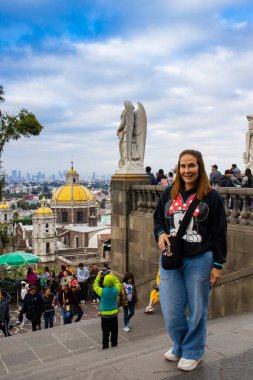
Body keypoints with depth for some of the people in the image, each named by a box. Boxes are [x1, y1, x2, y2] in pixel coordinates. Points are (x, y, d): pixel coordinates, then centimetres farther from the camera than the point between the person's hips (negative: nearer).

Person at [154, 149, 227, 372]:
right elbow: (158, 218, 17)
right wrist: (161, 233, -5)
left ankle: (193, 352, 33)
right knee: (171, 310, 8)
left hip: (199, 261, -3)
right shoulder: (169, 193, 4)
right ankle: (180, 346, 35)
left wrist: (218, 265, -5)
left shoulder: (211, 196, -6)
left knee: (197, 309, 11)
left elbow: (219, 233, -4)